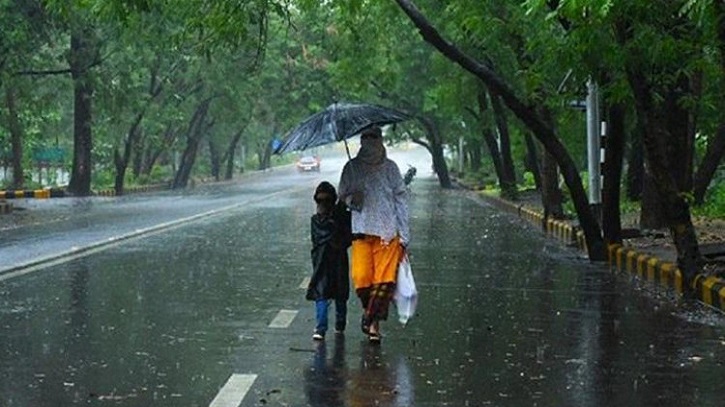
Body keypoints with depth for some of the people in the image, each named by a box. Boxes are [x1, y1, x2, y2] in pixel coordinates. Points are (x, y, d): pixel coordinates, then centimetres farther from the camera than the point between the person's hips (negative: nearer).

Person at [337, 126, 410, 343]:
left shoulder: (390, 167, 6)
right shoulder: (352, 167, 7)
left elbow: (401, 198, 6)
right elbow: (343, 195, 12)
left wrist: (404, 234, 1)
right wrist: (351, 199, -14)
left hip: (388, 231, 0)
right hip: (362, 230, 0)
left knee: (385, 278, -7)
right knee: (361, 278, -7)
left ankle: (373, 321, 2)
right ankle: (370, 309, 21)